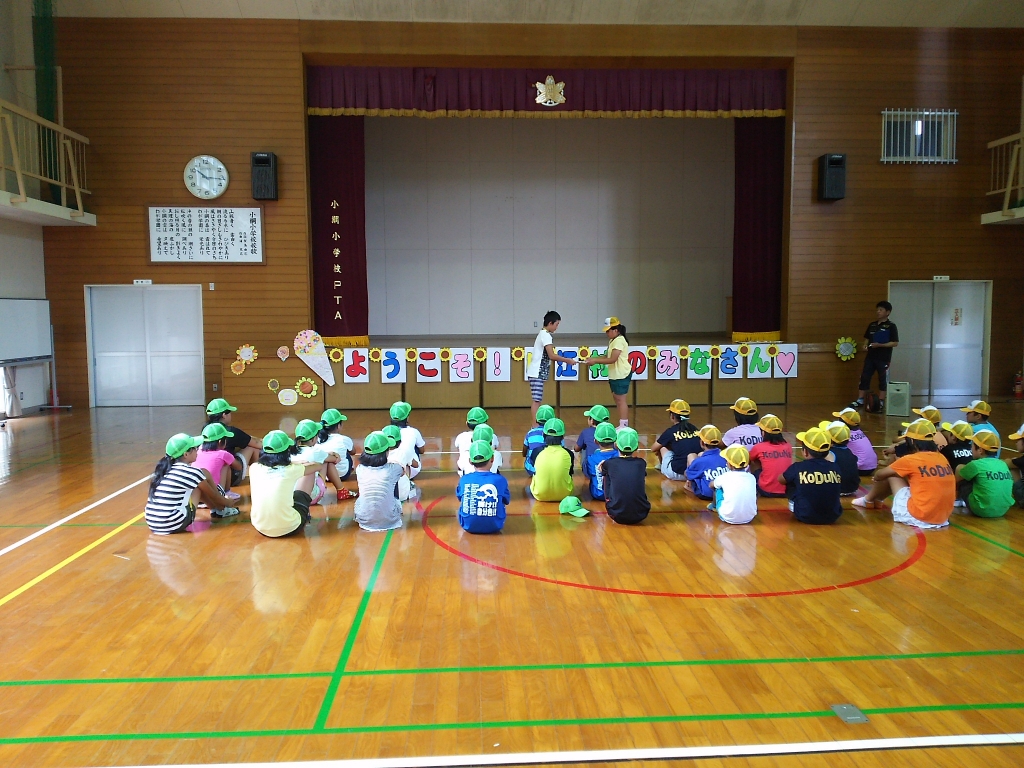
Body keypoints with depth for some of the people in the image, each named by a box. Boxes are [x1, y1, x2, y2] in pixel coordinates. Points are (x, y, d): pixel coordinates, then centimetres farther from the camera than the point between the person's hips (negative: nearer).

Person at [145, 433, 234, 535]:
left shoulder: (163, 468, 13)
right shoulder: (191, 472, -7)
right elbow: (213, 495, 10)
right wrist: (229, 503, 32)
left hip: (152, 524, 7)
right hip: (173, 525, -7)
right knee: (205, 474, 5)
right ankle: (220, 510, 24)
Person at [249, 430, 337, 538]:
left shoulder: (254, 468, -4)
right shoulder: (291, 470, -11)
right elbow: (318, 466, 9)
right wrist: (326, 459, 35)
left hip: (260, 528, 4)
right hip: (288, 528, -4)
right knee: (308, 473, 12)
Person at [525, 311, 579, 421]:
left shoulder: (542, 334, 18)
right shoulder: (546, 335, -13)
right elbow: (552, 355, -19)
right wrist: (567, 360, -10)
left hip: (537, 373, 10)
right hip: (537, 373, -10)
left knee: (538, 400, 11)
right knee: (537, 400, -9)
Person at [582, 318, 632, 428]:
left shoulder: (619, 341, -17)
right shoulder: (612, 340, 14)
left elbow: (612, 359, -23)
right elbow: (607, 356, 14)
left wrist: (595, 361, -19)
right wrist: (594, 359, 1)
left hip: (622, 375, -10)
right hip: (615, 375, 10)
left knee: (620, 399, -6)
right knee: (617, 398, 13)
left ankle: (623, 425, -1)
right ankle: (624, 424, 19)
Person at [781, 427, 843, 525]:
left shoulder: (798, 467, -13)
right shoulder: (835, 468, -6)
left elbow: (781, 480, 7)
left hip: (806, 517, -3)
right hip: (832, 517, 3)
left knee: (790, 484, 14)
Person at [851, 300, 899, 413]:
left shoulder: (891, 326, -6)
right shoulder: (872, 325, 10)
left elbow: (895, 343, -10)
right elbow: (867, 338, 20)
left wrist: (880, 345, -19)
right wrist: (865, 345, -2)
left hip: (884, 358, -5)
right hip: (870, 357, 5)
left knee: (883, 380, 3)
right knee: (864, 378, 5)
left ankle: (880, 403, 9)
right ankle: (860, 401, 11)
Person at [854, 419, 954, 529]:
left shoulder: (910, 460, -10)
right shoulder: (942, 458, 6)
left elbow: (878, 475, 3)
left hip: (917, 516, -6)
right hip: (942, 518, 6)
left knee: (892, 475, 10)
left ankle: (868, 500, 33)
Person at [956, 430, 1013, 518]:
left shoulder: (976, 464, -11)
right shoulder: (1003, 464, 6)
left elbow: (956, 479, 3)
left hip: (982, 510, -6)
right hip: (1003, 510, 6)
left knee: (960, 468, 6)